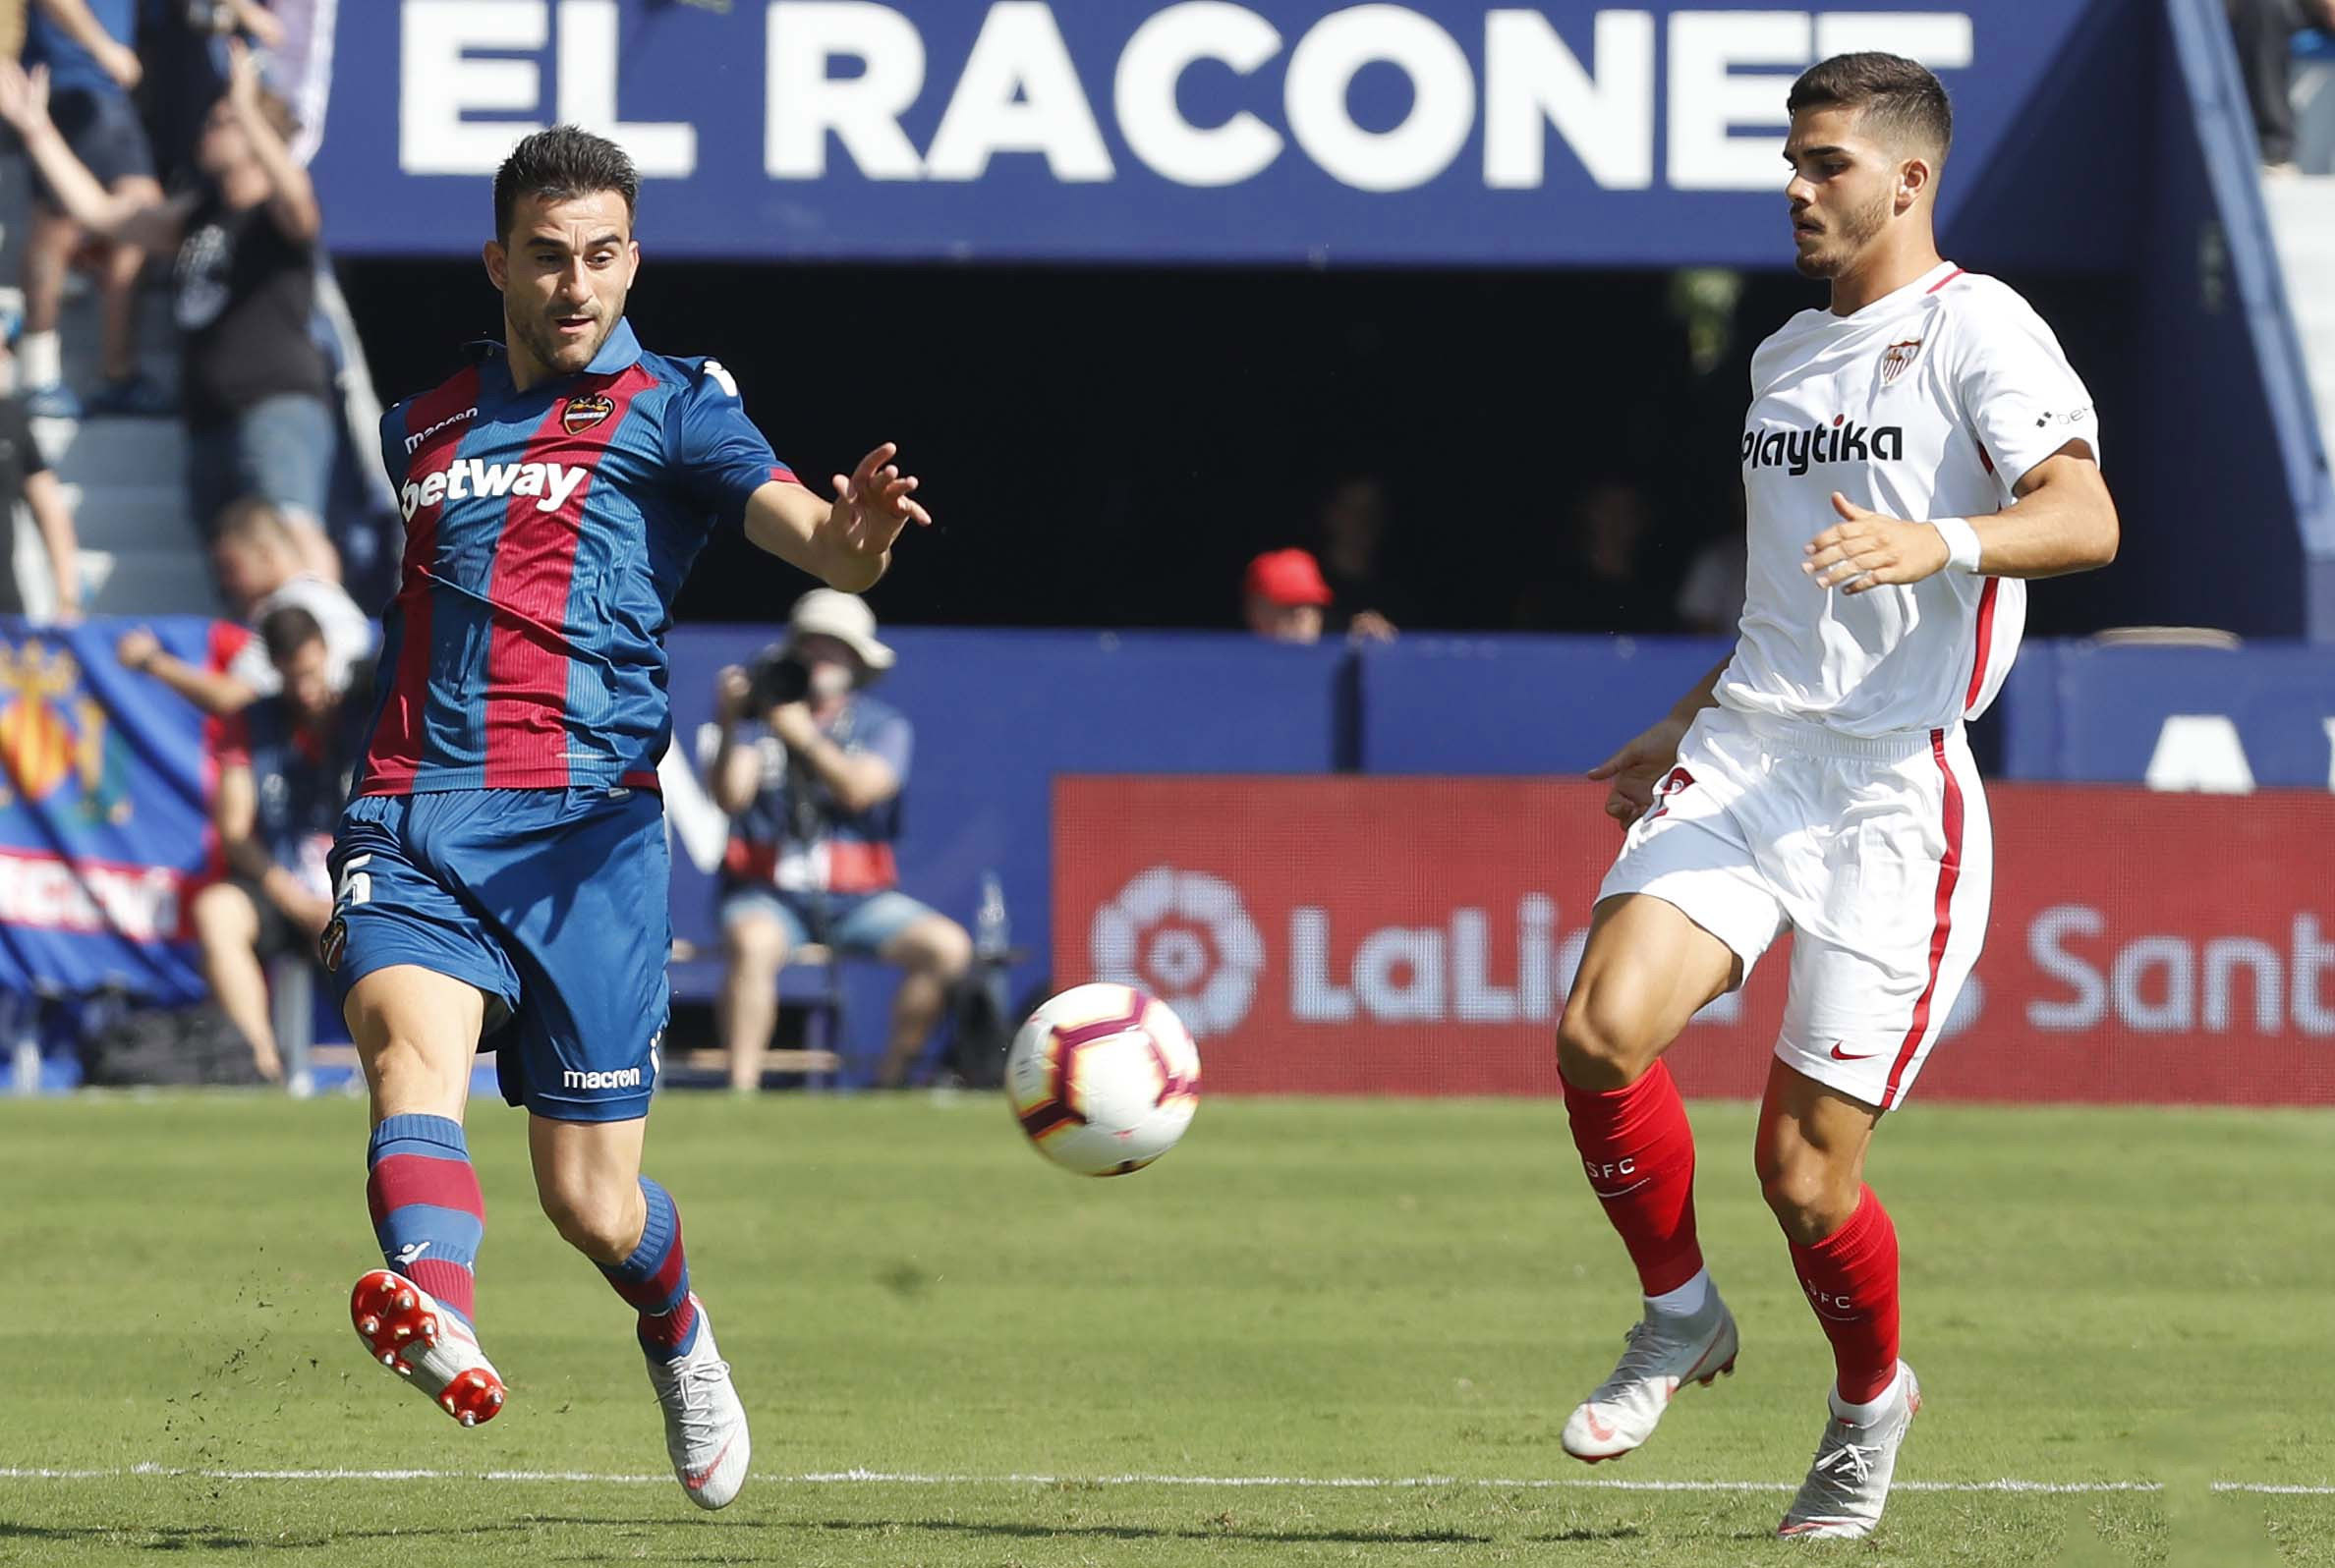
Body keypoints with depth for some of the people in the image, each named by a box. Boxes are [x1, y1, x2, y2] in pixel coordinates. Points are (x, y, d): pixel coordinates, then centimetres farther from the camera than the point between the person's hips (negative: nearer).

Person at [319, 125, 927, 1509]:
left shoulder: (670, 409, 5)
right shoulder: (424, 423, 19)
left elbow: (811, 537, -12)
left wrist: (858, 533, -35)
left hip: (583, 825, -3)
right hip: (412, 816, 3)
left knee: (592, 1199, 0)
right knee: (410, 1037, -30)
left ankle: (679, 1335, 35)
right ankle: (435, 1317, -56)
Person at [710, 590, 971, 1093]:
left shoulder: (884, 726, 10)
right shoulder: (759, 714, 8)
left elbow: (858, 791, -11)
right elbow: (730, 798, -7)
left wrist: (803, 735, -21)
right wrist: (730, 728, -23)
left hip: (858, 898, 2)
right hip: (770, 893, -2)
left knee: (948, 946, -21)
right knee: (752, 942, -37)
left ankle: (891, 1081, -12)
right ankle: (741, 1088, -36)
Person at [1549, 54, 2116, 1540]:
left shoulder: (1976, 330, -4)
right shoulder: (1785, 356, 19)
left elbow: (2086, 519, -19)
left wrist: (1944, 544, -36)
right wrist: (1686, 726, 27)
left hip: (1896, 788, -6)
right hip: (1748, 750, 6)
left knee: (1806, 1171, -6)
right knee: (1602, 1030, -19)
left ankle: (1870, 1396, 24)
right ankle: (1681, 1317, 5)